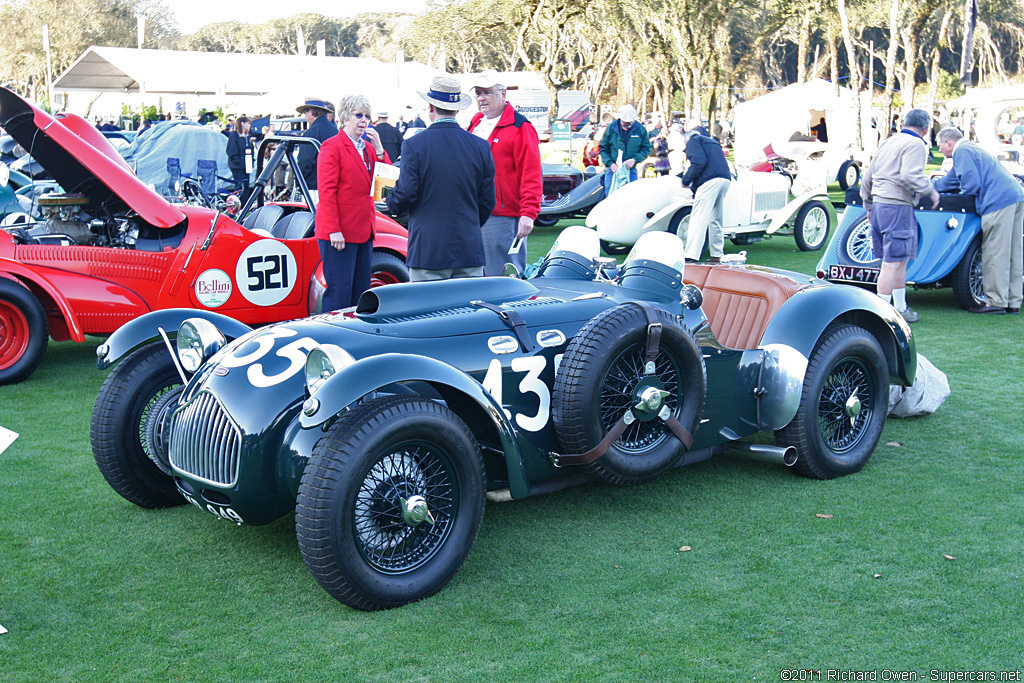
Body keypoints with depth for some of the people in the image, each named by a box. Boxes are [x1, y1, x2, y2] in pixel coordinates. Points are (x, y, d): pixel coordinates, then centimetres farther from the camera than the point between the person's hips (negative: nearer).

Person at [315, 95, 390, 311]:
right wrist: (334, 230, -20)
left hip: (363, 231, 8)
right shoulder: (332, 147, -7)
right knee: (339, 292, -6)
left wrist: (379, 150, -3)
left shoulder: (368, 148, 16)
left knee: (361, 291, 11)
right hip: (338, 233, -8)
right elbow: (326, 191, -14)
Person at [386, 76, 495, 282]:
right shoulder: (480, 146, 4)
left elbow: (405, 195, -8)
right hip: (470, 250, 3)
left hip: (428, 251, -3)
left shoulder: (414, 145, -7)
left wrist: (392, 203, 15)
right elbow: (488, 201, 8)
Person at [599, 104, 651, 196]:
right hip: (613, 169, -1)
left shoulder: (640, 129, -2)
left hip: (631, 170, 1)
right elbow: (603, 149, 2)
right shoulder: (611, 128, -4)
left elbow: (646, 148, 5)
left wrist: (634, 159, -12)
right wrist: (610, 163, -12)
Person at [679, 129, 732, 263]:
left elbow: (699, 162, -10)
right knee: (715, 220, 17)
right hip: (726, 179, 8)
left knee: (698, 218, -11)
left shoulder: (692, 141, 8)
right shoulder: (712, 142, 33)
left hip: (710, 181, -8)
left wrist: (686, 180, -2)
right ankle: (717, 256, 19)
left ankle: (691, 256, -18)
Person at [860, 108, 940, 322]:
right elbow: (909, 176, -23)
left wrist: (868, 206, 31)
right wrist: (931, 191, -9)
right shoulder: (915, 144, -7)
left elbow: (867, 178, 23)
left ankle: (900, 307, 25)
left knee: (899, 260, 17)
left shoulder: (888, 142, 19)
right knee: (893, 262, -8)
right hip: (897, 207, -9)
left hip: (878, 204, 9)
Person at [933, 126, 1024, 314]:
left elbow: (972, 184, -13)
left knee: (995, 254, -7)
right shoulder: (971, 149, 29)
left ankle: (996, 302, -6)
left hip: (999, 202, -10)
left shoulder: (962, 152, -3)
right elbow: (949, 181, 38)